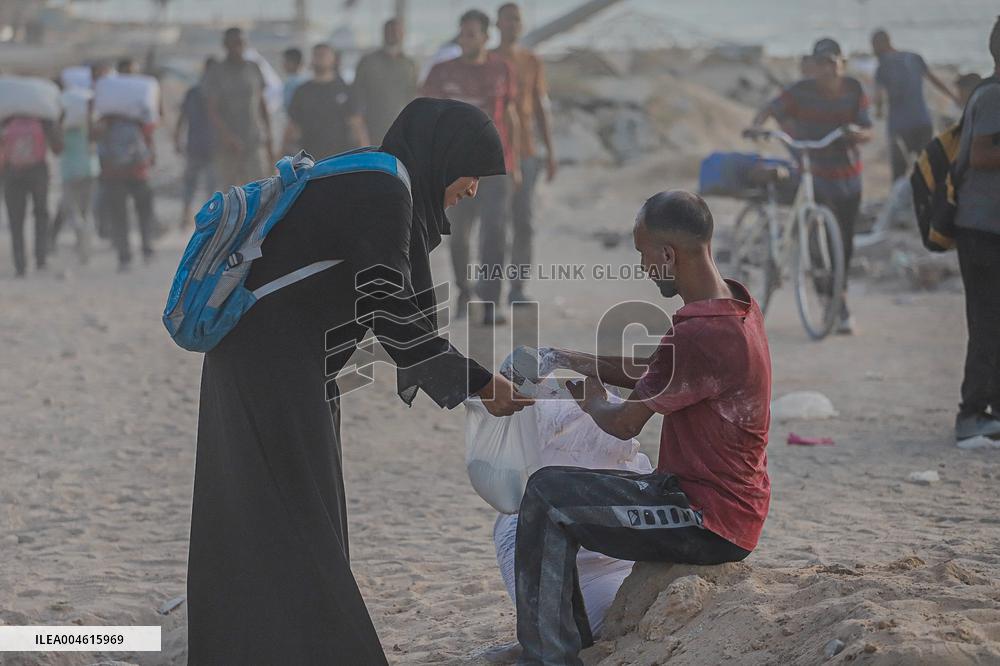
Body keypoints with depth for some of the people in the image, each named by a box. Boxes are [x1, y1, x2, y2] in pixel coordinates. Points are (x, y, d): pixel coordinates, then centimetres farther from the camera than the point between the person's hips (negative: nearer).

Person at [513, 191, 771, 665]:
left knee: (548, 495, -11)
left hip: (711, 522, -10)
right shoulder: (737, 306, 6)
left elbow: (624, 424, -15)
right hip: (735, 509, 10)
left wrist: (591, 398, 5)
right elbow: (657, 377, 20)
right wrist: (586, 364, 13)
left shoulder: (698, 333, -26)